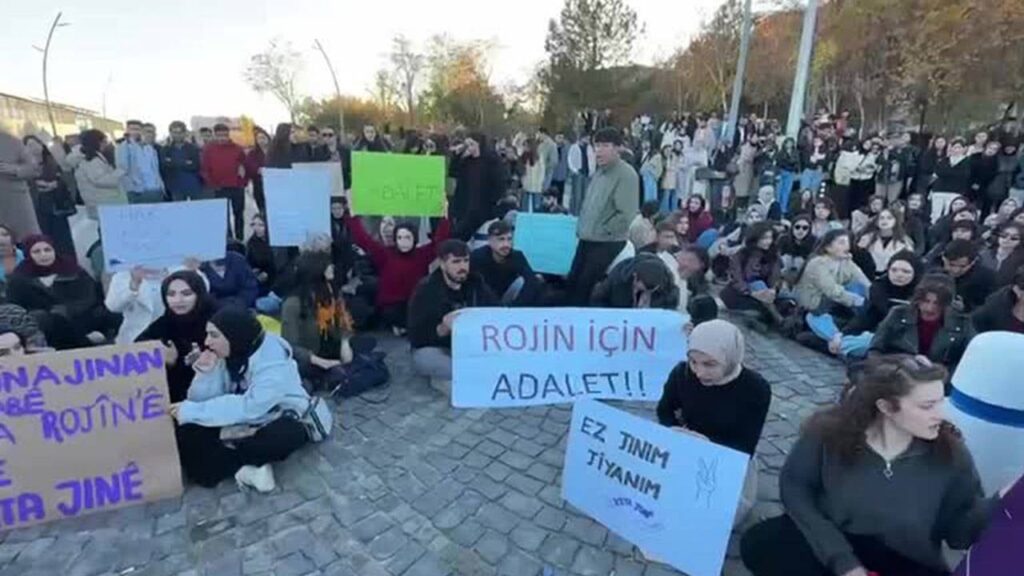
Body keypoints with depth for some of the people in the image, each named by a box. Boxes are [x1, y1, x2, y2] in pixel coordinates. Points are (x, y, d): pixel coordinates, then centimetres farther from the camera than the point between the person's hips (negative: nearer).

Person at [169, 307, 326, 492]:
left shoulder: (273, 360, -24)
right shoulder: (220, 356, -5)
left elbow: (250, 407, -33)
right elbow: (202, 401, -7)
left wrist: (192, 411, -28)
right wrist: (205, 373, -25)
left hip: (277, 421, -6)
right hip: (240, 424, 6)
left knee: (289, 433, -39)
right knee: (186, 432, -17)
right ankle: (244, 468, -26)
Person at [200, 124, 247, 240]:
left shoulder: (237, 149, 2)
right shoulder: (208, 149, 1)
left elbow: (245, 166, 7)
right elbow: (205, 170, 0)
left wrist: (243, 183, 2)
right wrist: (213, 185, -5)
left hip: (237, 188, 1)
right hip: (219, 189, -1)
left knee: (239, 214, 10)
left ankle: (240, 239, 21)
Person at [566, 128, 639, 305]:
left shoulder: (626, 174, -15)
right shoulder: (599, 171, 12)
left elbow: (626, 213, -22)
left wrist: (602, 232, -16)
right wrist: (582, 228, 11)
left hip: (607, 243, -8)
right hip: (586, 240, 8)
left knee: (585, 287, -2)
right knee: (571, 282, 13)